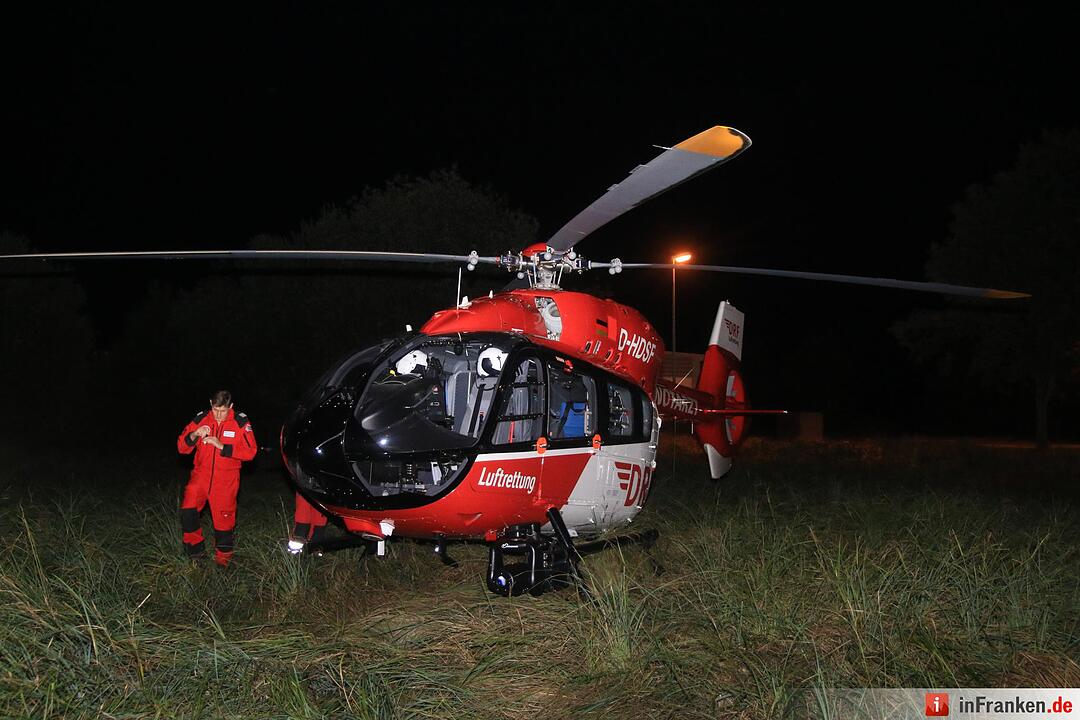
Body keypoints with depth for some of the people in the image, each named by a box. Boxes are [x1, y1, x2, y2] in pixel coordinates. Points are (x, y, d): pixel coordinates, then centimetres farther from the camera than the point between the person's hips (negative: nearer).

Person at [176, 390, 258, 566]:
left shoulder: (241, 423, -5)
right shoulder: (201, 419, 0)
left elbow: (250, 451, -14)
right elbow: (182, 447, 2)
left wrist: (222, 446, -22)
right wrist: (193, 436, -20)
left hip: (226, 480, -1)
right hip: (201, 475, 2)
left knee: (224, 518, 4)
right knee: (188, 510, -16)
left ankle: (223, 558, 25)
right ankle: (196, 550, 4)